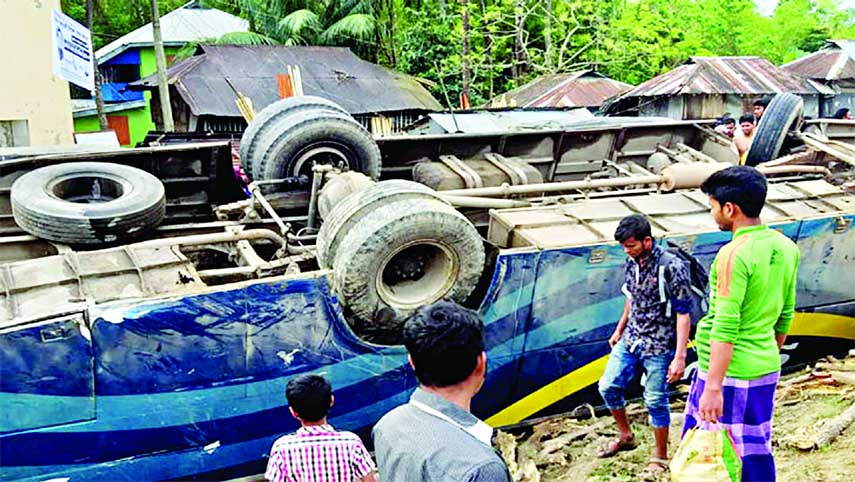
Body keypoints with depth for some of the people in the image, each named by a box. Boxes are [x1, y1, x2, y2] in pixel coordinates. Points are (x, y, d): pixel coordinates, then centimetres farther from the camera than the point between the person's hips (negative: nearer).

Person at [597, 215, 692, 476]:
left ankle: (660, 457, 24)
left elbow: (683, 314, -19)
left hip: (659, 346, -7)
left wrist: (680, 356, -21)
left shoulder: (672, 268, -21)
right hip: (630, 339, 7)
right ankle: (626, 437, 32)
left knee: (656, 401, 4)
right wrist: (619, 329, 22)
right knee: (608, 387, 9)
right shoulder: (632, 262, 1)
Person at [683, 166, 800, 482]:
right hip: (765, 367, 8)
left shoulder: (734, 254, -20)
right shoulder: (786, 247, 5)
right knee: (755, 451, 17)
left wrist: (713, 387, -20)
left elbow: (725, 328, -22)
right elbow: (786, 314, 14)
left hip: (729, 371, -8)